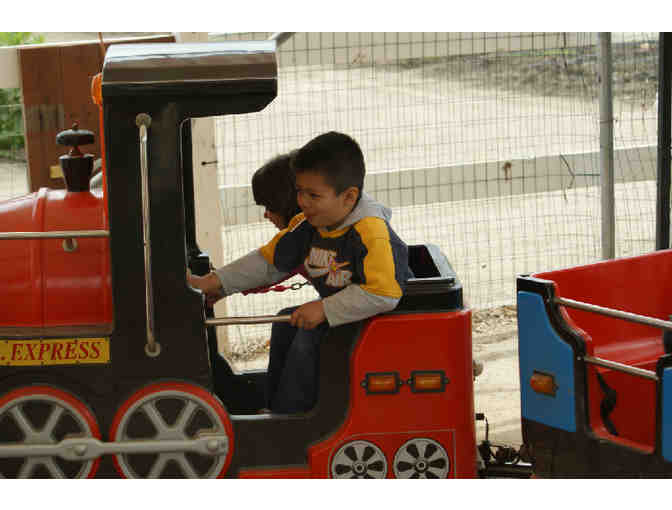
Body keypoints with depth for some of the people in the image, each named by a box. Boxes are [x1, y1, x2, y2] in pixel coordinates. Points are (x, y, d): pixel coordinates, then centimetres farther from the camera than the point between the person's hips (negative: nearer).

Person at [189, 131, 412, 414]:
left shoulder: (371, 233, -30)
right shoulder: (307, 225, -2)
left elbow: (383, 294, -37)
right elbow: (268, 260, 7)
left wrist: (325, 310, -33)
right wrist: (214, 282, 0)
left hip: (375, 316, -9)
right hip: (336, 310, 9)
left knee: (308, 339, -21)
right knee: (286, 323, 6)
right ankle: (274, 406, 17)